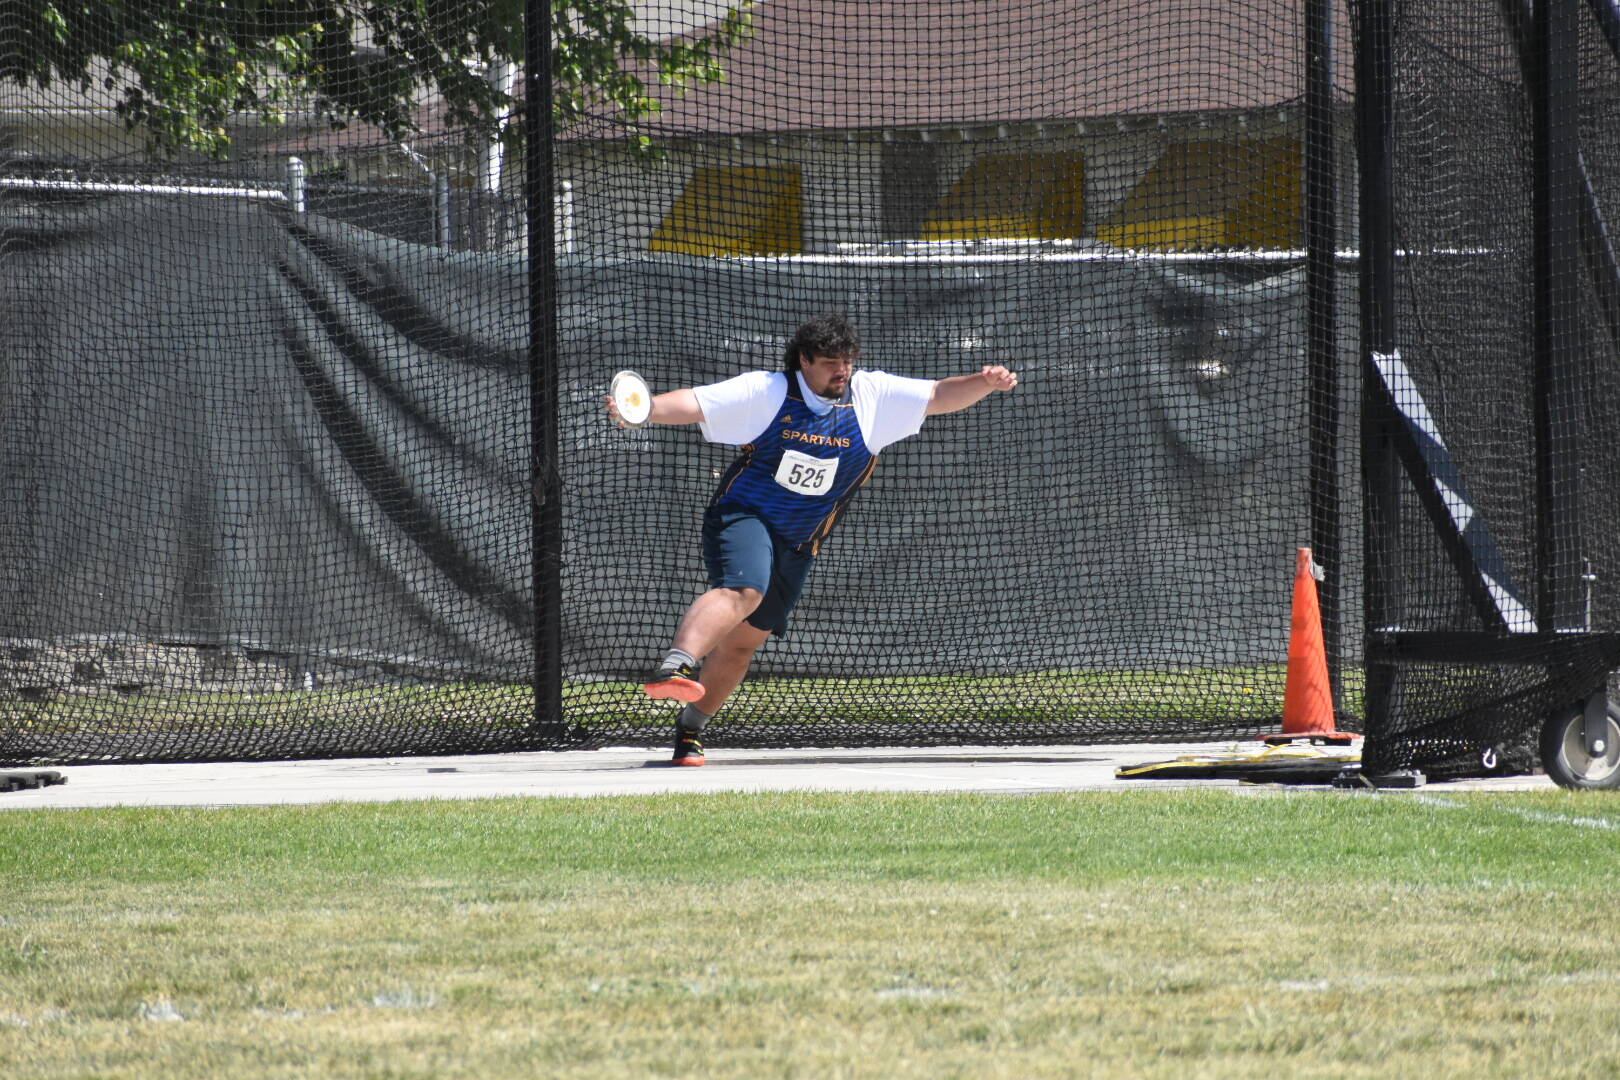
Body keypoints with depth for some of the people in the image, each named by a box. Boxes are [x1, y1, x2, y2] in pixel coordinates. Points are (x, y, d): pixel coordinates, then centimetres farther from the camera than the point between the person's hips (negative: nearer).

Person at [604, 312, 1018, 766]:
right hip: (744, 516, -5)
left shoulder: (873, 396, 0)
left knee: (742, 643, 10)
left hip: (798, 542, 5)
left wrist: (983, 383, -17)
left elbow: (940, 396, 1)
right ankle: (674, 667, -53)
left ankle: (689, 730, 24)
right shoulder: (766, 393, -11)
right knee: (742, 590, -35)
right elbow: (695, 404, -17)